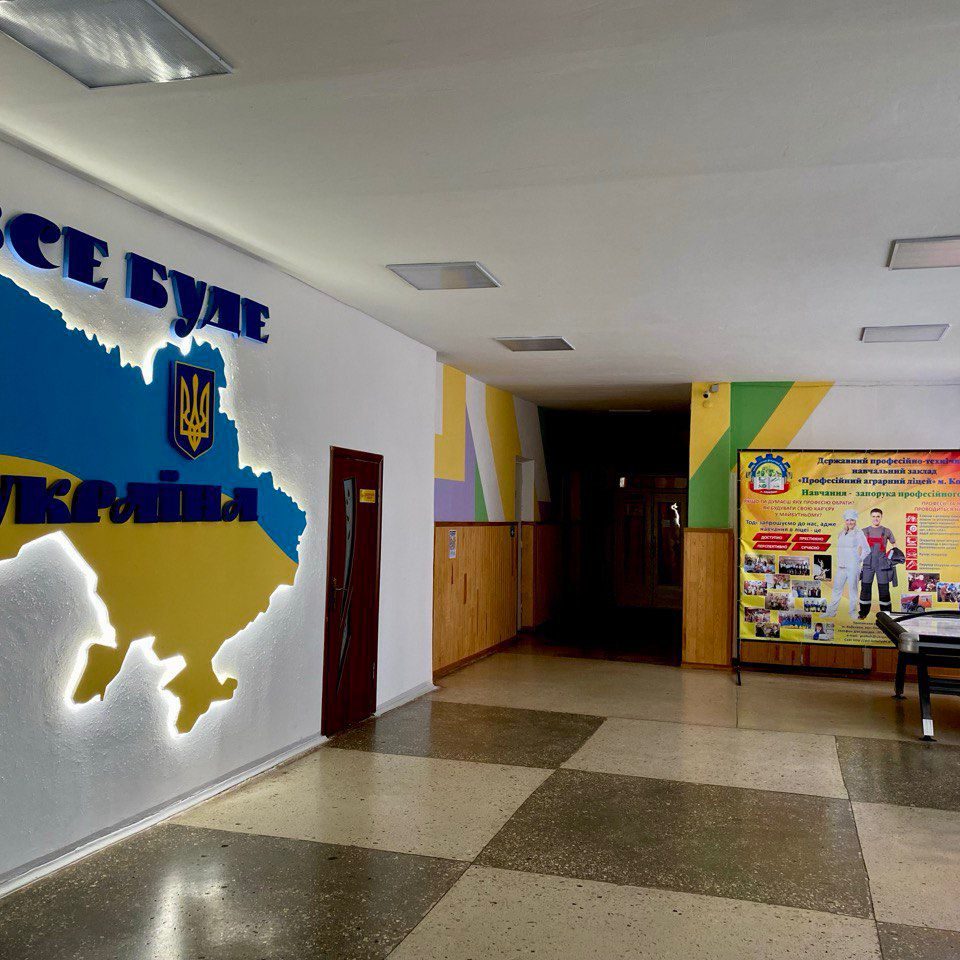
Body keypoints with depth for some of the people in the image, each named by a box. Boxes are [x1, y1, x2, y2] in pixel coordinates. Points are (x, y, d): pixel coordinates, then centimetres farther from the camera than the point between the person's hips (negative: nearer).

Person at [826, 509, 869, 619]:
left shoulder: (858, 533, -6)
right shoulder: (841, 534, 13)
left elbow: (866, 549, -6)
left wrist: (859, 560, -2)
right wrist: (839, 560, 10)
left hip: (853, 566, -6)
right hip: (841, 566, 6)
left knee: (852, 589, 2)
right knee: (837, 588, 9)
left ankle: (853, 612, 11)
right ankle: (831, 612, 14)